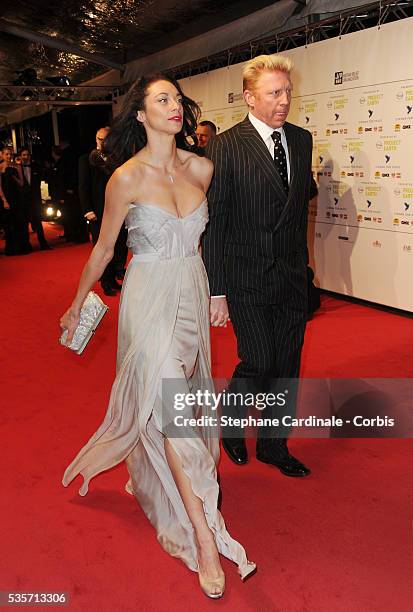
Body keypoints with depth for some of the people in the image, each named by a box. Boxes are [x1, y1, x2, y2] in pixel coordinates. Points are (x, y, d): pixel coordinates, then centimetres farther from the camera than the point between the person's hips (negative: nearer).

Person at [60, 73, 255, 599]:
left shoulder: (202, 168, 1)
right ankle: (204, 536, 1)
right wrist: (77, 304, 7)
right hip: (150, 298, -5)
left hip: (193, 292, 5)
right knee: (168, 404, -7)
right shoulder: (126, 178, -12)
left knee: (184, 395, 17)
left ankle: (155, 476, 45)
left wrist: (218, 290, 15)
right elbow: (103, 248, -1)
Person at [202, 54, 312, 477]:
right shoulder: (226, 146, -9)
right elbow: (213, 222, -11)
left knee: (287, 366, 11)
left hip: (293, 275, 6)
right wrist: (215, 290, -14)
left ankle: (273, 444, 31)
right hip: (247, 278, -5)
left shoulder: (301, 139, 9)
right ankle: (230, 423, 30)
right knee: (259, 363, -2)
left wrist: (301, 258, 14)